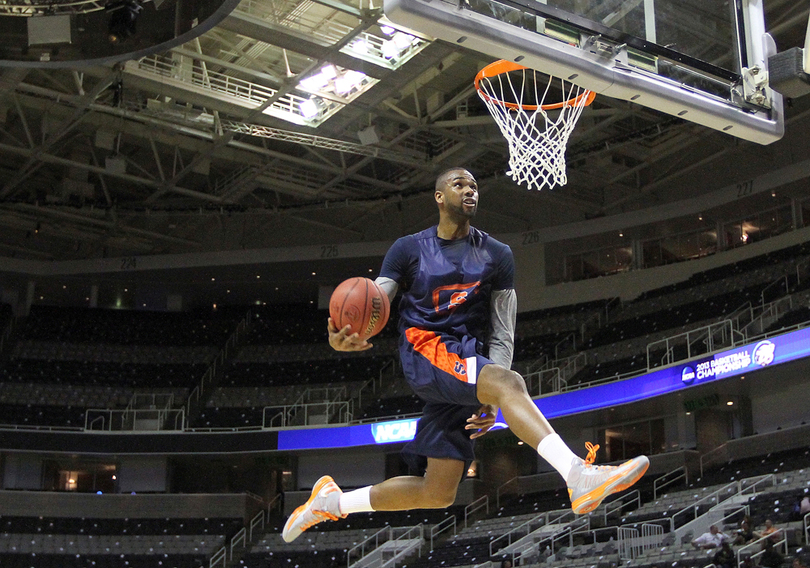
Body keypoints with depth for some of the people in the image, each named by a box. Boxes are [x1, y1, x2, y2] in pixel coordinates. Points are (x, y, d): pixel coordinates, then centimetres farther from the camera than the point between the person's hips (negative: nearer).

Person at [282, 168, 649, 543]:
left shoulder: (496, 256, 12)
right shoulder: (408, 250, 8)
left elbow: (502, 335, 8)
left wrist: (490, 399, -6)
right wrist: (344, 336, -25)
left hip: (468, 364, 4)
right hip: (425, 350, -4)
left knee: (439, 493, -2)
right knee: (509, 383, -34)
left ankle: (330, 502, 16)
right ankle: (579, 477, -49)